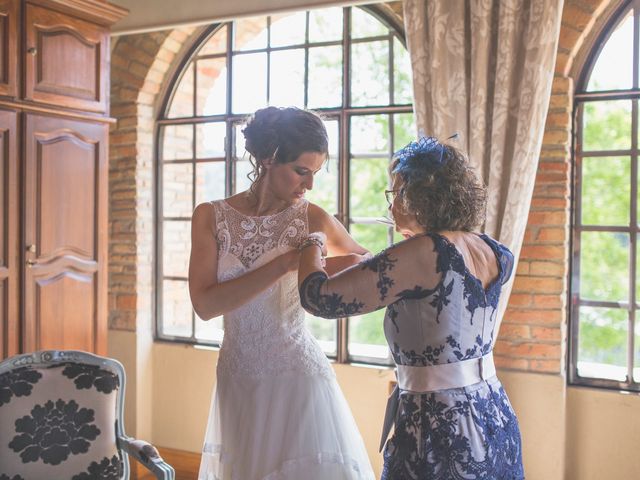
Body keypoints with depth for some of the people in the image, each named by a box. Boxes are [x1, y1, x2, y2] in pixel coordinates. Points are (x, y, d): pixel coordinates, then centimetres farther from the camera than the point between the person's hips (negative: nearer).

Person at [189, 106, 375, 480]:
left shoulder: (312, 218, -5)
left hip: (297, 375, -2)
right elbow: (205, 304, -15)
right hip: (238, 379, 2)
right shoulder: (211, 217, -3)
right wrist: (286, 263, -21)